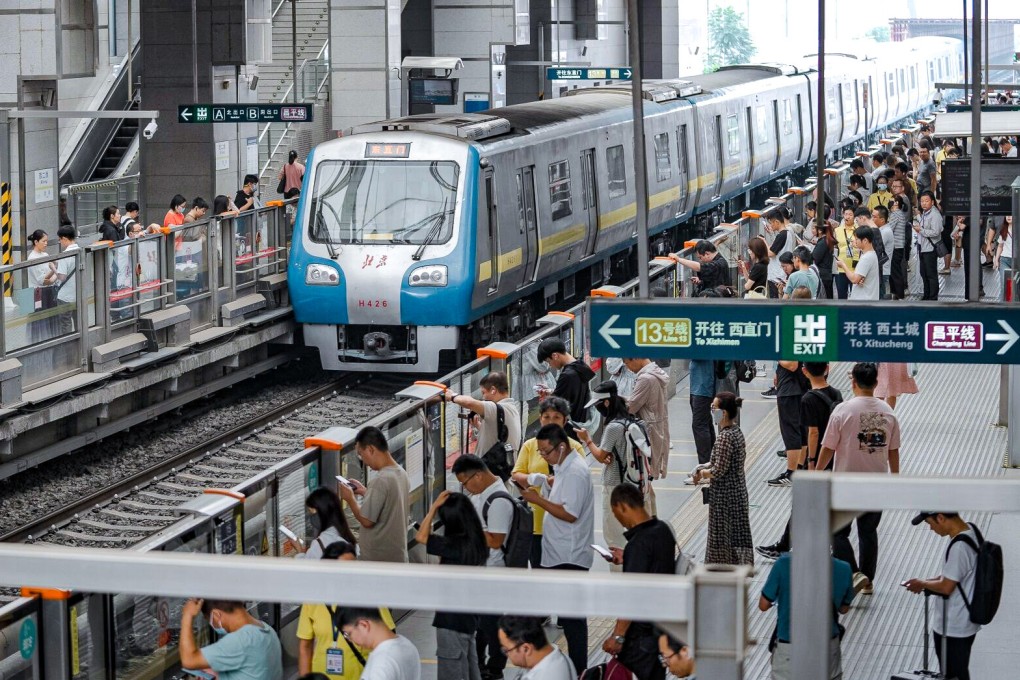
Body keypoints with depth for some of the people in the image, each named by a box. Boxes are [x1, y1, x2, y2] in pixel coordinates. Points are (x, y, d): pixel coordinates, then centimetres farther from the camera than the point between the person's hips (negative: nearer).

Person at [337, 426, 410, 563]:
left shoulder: (381, 481, -23)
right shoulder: (400, 473, 6)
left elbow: (367, 520, -20)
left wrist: (350, 498, -5)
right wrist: (365, 492, 16)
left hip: (379, 559, -9)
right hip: (397, 555, 9)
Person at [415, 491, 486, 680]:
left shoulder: (455, 545, -23)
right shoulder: (477, 543, 2)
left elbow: (421, 536, -15)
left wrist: (434, 507, -12)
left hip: (452, 619, -9)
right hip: (468, 617, 9)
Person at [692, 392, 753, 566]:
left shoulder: (725, 437, -23)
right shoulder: (736, 431, 5)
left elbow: (718, 471, -23)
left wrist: (702, 473, -5)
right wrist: (706, 467, 8)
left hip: (724, 494, -9)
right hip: (738, 490, 9)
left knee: (722, 536, 3)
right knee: (737, 532, 15)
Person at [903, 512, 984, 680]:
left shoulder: (959, 547, -28)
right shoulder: (969, 532, 2)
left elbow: (946, 587, -23)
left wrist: (922, 584, -6)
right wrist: (927, 582, 7)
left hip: (952, 628, -9)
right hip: (965, 623, 9)